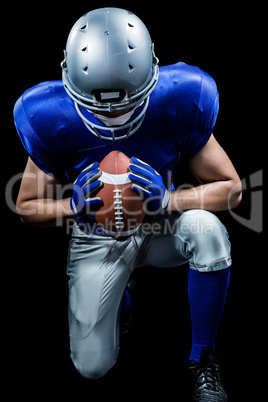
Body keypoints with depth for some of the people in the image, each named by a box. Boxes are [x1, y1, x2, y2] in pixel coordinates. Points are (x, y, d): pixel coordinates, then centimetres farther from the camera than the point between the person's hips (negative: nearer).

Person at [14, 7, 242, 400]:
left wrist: (165, 199, -34)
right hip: (98, 241, 1)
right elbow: (28, 208, -9)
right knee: (94, 366, -5)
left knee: (208, 230, -36)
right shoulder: (53, 122, -23)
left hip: (160, 226, 0)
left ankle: (202, 359, -12)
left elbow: (231, 188, -16)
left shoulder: (178, 103, -25)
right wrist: (76, 205, -32)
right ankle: (120, 294, 30)